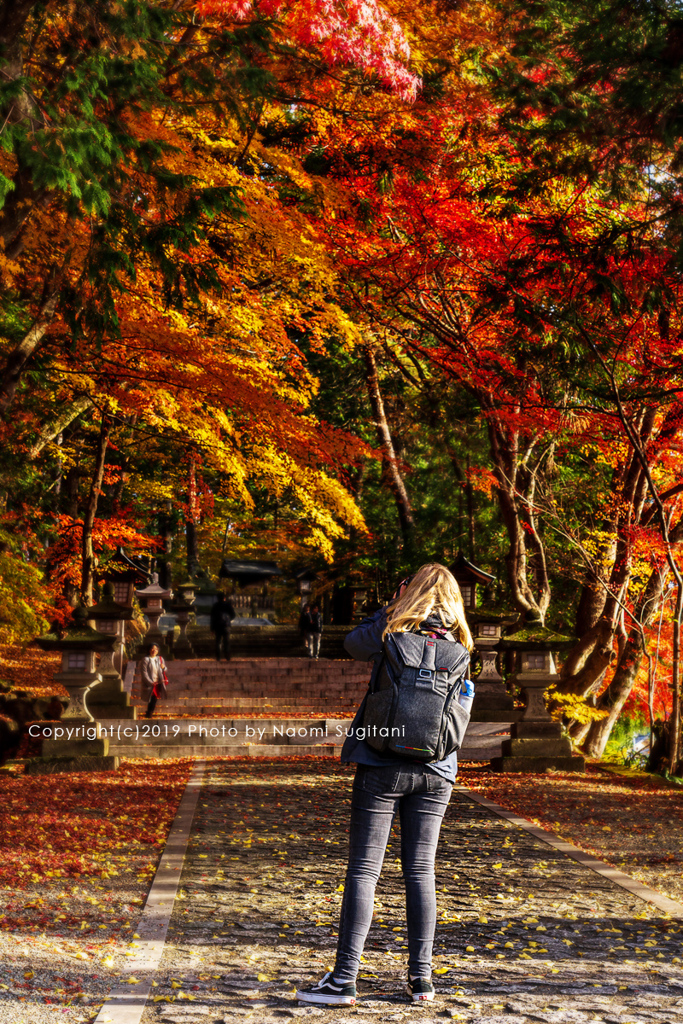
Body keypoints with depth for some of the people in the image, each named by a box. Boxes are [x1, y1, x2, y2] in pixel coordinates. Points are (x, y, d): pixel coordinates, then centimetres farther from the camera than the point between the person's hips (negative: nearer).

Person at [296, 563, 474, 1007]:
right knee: (420, 871, 10)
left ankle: (345, 978, -4)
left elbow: (353, 643, 15)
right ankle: (421, 977, 12)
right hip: (435, 771, 3)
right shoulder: (458, 647, 3)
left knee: (364, 869, -2)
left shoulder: (391, 631, -4)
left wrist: (393, 607, 15)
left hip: (383, 766, -3)